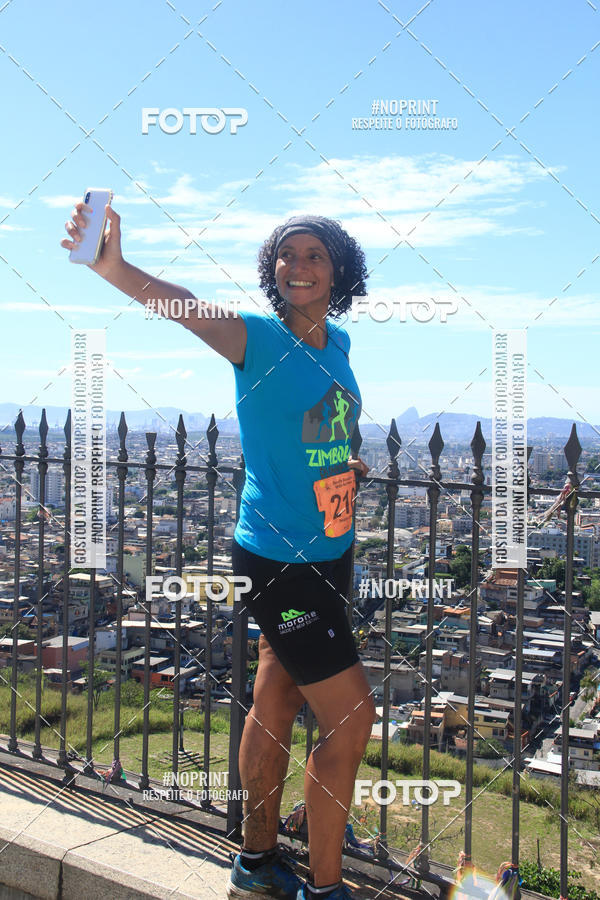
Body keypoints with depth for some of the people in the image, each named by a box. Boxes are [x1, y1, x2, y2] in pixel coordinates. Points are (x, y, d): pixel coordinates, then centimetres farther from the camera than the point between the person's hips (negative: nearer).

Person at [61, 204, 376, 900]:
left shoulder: (337, 343, 7)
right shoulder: (260, 339, -14)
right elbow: (191, 311, -35)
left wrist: (345, 464, 9)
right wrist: (115, 268, -52)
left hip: (329, 553, 7)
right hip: (278, 561, -7)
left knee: (275, 705, 18)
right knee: (351, 718, -3)